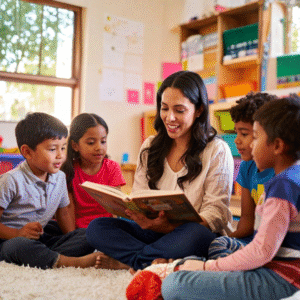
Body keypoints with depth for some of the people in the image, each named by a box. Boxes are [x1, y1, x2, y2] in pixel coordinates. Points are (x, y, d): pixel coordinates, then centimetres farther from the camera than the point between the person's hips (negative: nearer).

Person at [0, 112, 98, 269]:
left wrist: (73, 242, 5)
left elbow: (63, 213, 18)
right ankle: (75, 262, -39)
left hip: (41, 239, 7)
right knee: (20, 246, -41)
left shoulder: (60, 177, 8)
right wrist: (18, 234, -26)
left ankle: (49, 259, -33)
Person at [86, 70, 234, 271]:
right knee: (97, 227, -15)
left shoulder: (217, 151, -3)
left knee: (195, 233, -38)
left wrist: (169, 226, -27)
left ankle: (123, 259, -21)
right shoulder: (150, 147, 13)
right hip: (154, 232, 4)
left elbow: (216, 214, -10)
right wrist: (137, 213, -18)